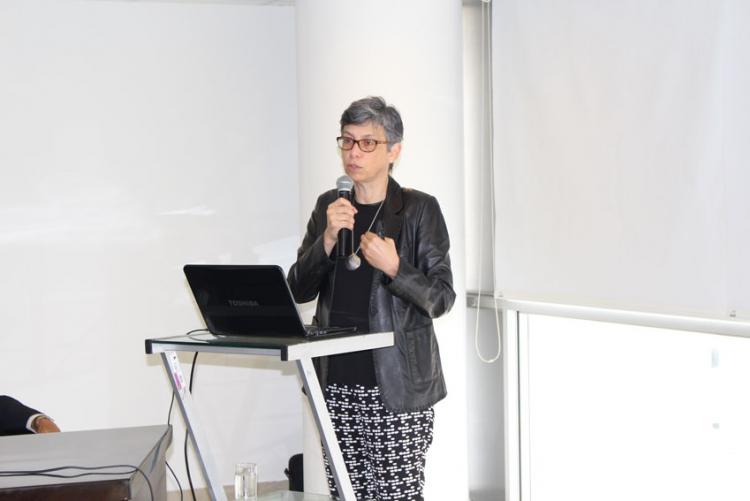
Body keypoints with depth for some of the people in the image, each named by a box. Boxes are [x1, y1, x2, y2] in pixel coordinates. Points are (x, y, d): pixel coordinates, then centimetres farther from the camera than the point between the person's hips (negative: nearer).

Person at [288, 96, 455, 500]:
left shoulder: (419, 210, -2)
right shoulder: (328, 207, 11)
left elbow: (441, 299, -3)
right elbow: (298, 290, 6)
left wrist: (394, 268, -19)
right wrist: (328, 239, -10)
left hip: (396, 386, -4)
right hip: (336, 381, 4)